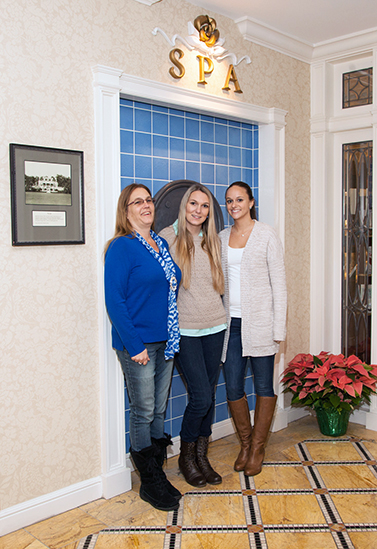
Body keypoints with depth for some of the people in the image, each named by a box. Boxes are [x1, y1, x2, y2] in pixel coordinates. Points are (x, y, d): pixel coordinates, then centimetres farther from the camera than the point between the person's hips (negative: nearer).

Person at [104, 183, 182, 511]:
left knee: (159, 411, 16)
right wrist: (134, 346, -18)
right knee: (143, 413, 5)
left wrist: (172, 335, 12)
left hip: (165, 342, 7)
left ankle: (157, 475, 30)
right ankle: (151, 484, 20)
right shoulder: (121, 247, -12)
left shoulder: (161, 244, 11)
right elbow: (114, 300, -16)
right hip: (138, 345, -7)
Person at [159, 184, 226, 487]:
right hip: (185, 329, -5)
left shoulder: (213, 240, 9)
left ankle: (202, 456, 26)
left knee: (209, 395, 9)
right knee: (201, 396, -8)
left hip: (214, 326, 5)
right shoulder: (168, 237, -5)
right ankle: (186, 456, 17)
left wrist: (219, 310, 10)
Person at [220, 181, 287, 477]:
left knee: (263, 386, 6)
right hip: (230, 322, 4)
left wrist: (278, 327, -10)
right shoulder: (222, 237, 11)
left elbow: (279, 282, -5)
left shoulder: (267, 234, -2)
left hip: (259, 320, -4)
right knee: (233, 388, 7)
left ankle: (257, 448, 22)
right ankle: (245, 443, 27)